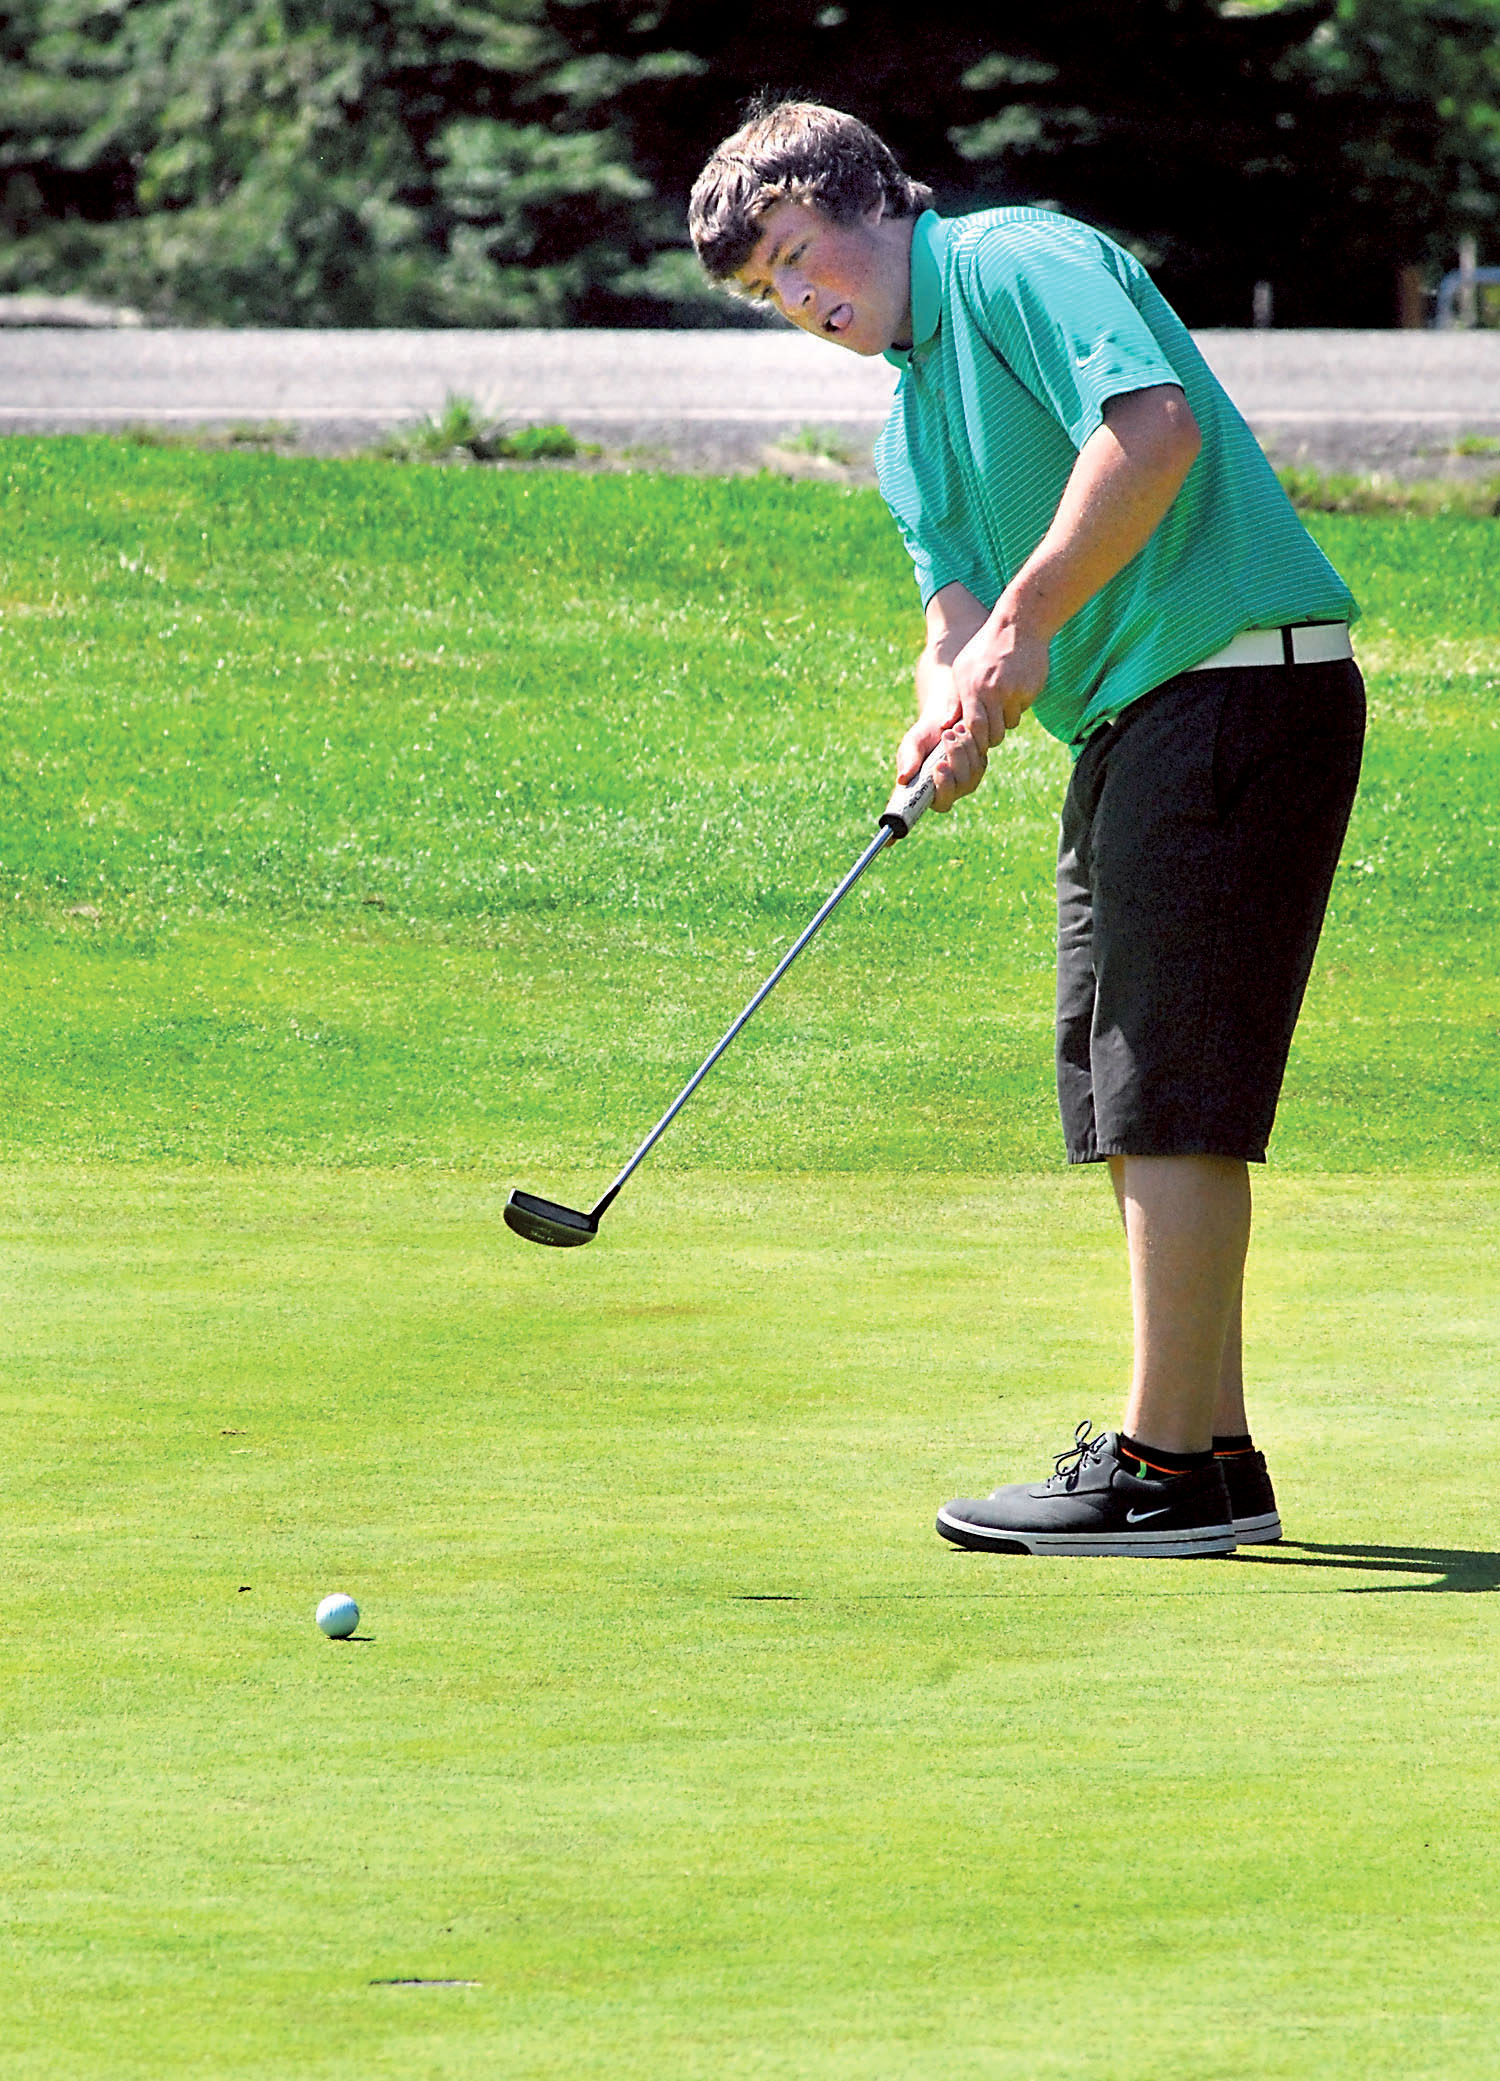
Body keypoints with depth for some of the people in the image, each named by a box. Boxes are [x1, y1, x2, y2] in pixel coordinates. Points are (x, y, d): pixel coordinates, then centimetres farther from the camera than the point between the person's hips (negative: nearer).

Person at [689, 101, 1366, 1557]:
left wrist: (1028, 619, -21)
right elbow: (957, 603, 10)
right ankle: (1211, 1452, 17)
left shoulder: (1023, 263, -8)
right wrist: (951, 713, -14)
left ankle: (1166, 1469, -8)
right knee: (1130, 1096, 11)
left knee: (1170, 1093, -10)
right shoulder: (908, 430, 20)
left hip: (1240, 682, -10)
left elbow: (1155, 423, -23)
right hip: (1133, 724, 10)